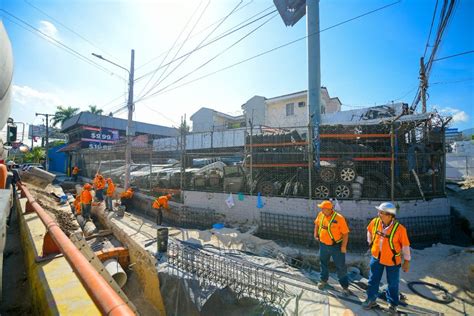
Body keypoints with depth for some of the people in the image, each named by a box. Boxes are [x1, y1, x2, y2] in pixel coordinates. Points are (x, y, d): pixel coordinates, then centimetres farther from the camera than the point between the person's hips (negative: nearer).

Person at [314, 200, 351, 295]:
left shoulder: (339, 218, -24)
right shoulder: (320, 215, -9)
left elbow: (345, 233, -17)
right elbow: (317, 223, 12)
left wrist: (344, 246, -18)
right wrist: (316, 234, 6)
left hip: (336, 246, -5)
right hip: (323, 245, 5)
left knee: (341, 267, 10)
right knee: (324, 263, 21)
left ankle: (345, 286, 29)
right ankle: (324, 280, 42)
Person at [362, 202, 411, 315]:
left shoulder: (399, 228, -25)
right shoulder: (375, 222, -15)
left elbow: (405, 245, -12)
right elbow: (369, 231, 7)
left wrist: (406, 261, -5)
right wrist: (370, 243, 14)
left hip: (392, 261, -3)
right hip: (377, 258, 3)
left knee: (393, 284, 16)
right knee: (373, 280, 15)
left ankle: (393, 304, 39)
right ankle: (371, 300, 33)